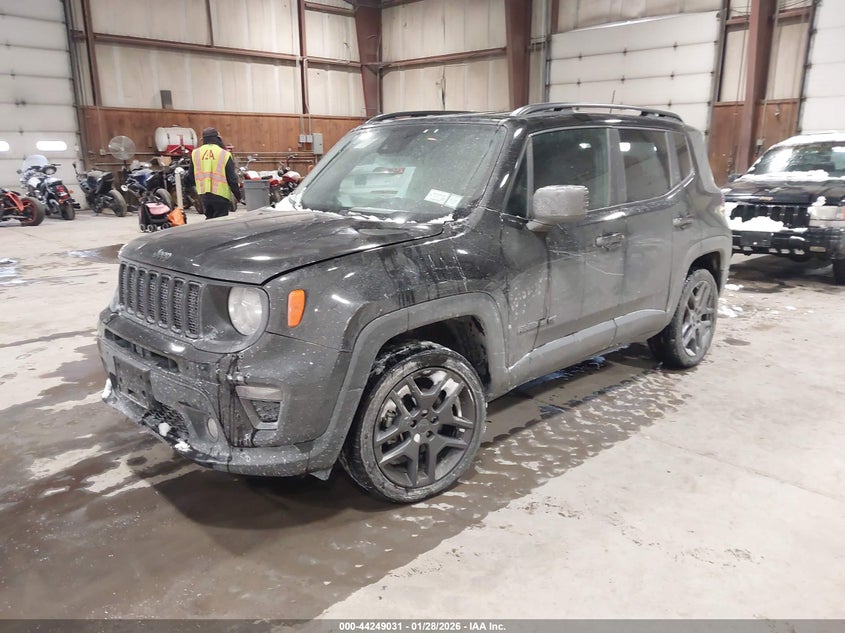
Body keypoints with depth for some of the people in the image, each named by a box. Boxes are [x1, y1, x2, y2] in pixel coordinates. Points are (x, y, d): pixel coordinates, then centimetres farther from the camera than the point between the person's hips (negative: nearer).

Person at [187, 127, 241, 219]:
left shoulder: (195, 153, 5)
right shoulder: (225, 154, -7)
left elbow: (190, 177, 11)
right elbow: (232, 179, -5)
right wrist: (238, 196, 5)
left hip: (203, 194, 4)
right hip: (221, 194, -4)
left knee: (209, 218, 21)